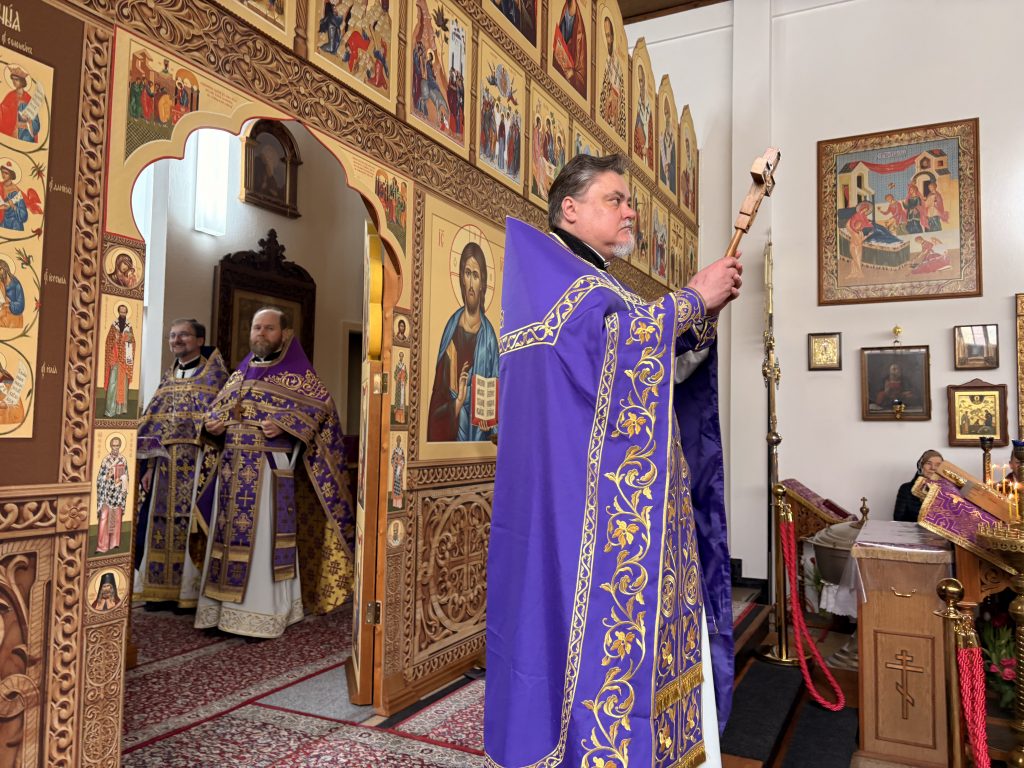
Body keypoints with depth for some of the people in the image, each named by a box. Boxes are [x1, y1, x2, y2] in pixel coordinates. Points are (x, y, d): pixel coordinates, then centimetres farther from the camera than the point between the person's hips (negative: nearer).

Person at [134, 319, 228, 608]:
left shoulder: (214, 376, -2)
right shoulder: (167, 380, 16)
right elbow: (151, 426, 15)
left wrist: (207, 469, -17)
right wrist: (149, 466, 6)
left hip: (197, 464, -6)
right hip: (165, 464, 6)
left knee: (190, 526, -3)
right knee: (160, 525, 7)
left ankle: (191, 591, 7)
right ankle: (162, 588, 17)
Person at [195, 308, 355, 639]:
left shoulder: (297, 373, -1)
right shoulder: (241, 372, 17)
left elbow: (322, 406, -9)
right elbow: (218, 407, 23)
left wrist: (285, 425, -20)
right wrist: (213, 423, 1)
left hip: (271, 469, -6)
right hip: (232, 468, 6)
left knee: (264, 537, -4)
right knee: (228, 535, 8)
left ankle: (261, 614, 4)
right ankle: (225, 609, 18)